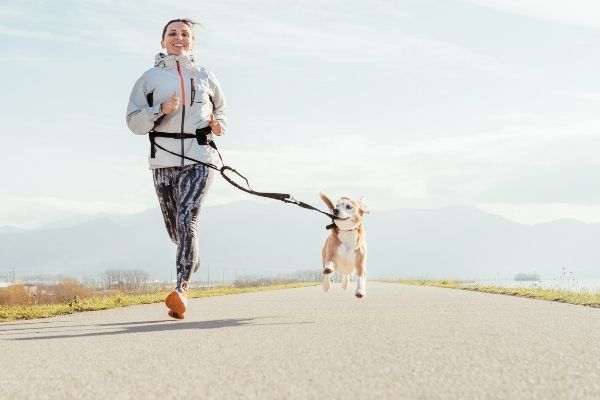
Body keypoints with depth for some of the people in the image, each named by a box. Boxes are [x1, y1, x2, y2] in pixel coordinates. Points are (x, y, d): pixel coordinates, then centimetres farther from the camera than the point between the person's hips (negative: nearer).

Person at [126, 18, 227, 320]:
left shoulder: (205, 77, 11)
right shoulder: (150, 77, 7)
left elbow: (220, 110, 26)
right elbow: (134, 121, 2)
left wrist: (219, 125, 4)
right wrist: (161, 110, -14)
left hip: (199, 159, -1)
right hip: (163, 161, 1)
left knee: (187, 221, -19)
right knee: (174, 228, 11)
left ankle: (181, 290, -25)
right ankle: (192, 259, 46)